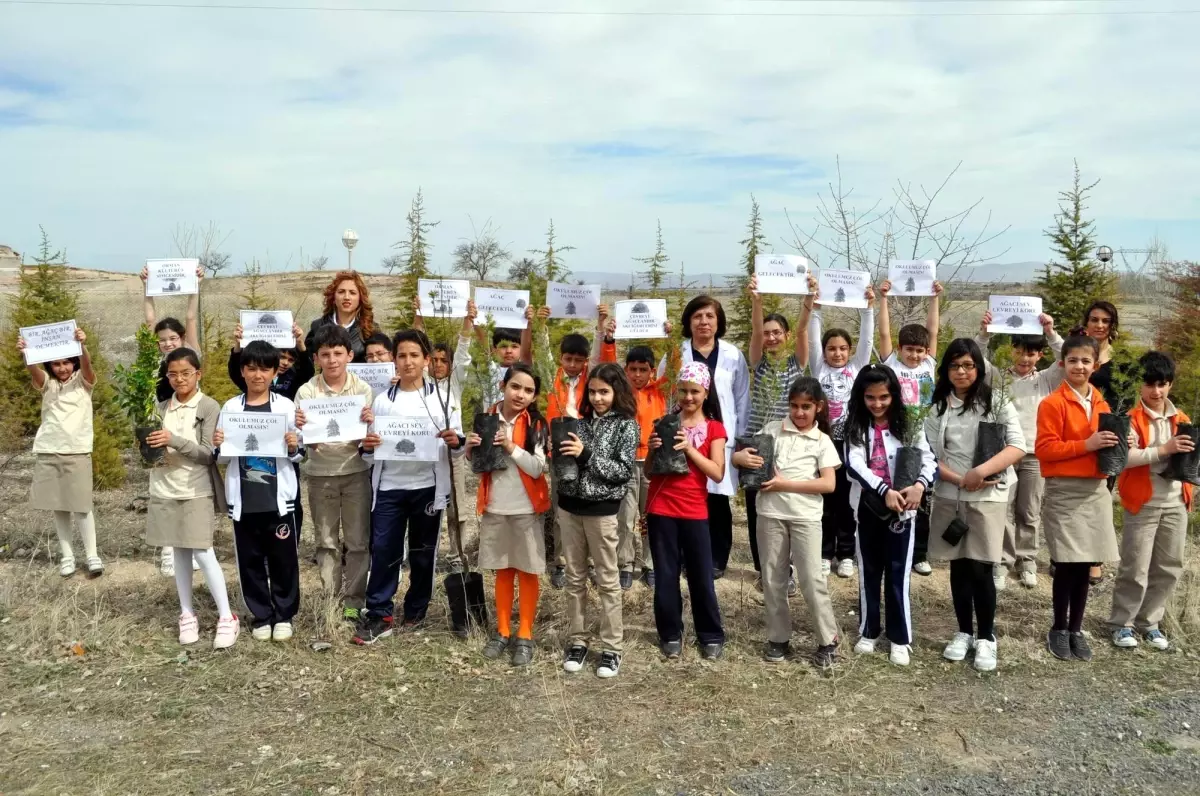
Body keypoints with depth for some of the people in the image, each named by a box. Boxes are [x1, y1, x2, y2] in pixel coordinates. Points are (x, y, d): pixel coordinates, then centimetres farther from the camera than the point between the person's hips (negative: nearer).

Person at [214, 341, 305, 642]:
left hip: (279, 498, -1)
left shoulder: (286, 407, -1)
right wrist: (218, 446, -11)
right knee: (250, 560, 9)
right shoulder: (230, 408, 3)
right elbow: (223, 458, 9)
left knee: (284, 559, 6)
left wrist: (294, 447, -17)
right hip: (243, 500, 2)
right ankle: (261, 615, 24)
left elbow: (300, 455, 4)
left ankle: (284, 614, 22)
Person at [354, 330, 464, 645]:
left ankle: (416, 611, 25)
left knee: (423, 552, 10)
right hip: (389, 486, 1)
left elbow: (458, 446, 3)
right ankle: (378, 616, 7)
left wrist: (455, 442, -20)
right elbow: (372, 449, 10)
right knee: (383, 550, -1)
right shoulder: (382, 401, 5)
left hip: (428, 486, -1)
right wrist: (367, 447, -12)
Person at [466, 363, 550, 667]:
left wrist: (511, 446, -24)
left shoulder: (537, 424, -8)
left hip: (526, 509, -3)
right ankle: (502, 631, 26)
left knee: (527, 571, 7)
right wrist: (470, 449, -13)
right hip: (494, 507, 3)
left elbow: (537, 469, -14)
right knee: (503, 571, 15)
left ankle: (525, 636, 17)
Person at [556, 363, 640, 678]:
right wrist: (560, 453, -10)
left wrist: (586, 455, -20)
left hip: (601, 509, -4)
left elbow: (623, 471, -13)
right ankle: (577, 641, 22)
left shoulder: (626, 425, -4)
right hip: (569, 506, 5)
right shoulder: (580, 421, 8)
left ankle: (611, 647, 12)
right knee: (574, 578, 11)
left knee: (607, 580, 4)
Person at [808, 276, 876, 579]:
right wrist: (812, 305, -14)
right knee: (824, 500, 5)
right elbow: (813, 337, -4)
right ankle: (825, 554, 15)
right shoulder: (819, 368, 6)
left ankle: (846, 554, 17)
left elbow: (866, 339, -1)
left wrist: (868, 307, -10)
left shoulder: (857, 367, 7)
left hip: (850, 441, 0)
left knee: (847, 499, 7)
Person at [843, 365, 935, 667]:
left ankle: (900, 638, 14)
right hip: (867, 506, 2)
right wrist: (885, 490, -25)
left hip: (901, 508, -1)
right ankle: (868, 631, 25)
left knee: (897, 574, 3)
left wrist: (920, 485, -25)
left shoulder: (908, 425, -1)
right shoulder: (855, 426, -1)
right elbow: (854, 465, -13)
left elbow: (929, 459, -5)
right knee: (868, 571, 12)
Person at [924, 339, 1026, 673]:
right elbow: (930, 455, 1)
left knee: (980, 569, -2)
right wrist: (959, 479, -14)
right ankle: (964, 632, 23)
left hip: (988, 496, -2)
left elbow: (1018, 446, -10)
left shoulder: (997, 402, -3)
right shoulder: (937, 407, 5)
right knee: (958, 566, 9)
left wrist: (980, 472, -21)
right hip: (948, 496, 3)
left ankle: (986, 637, 14)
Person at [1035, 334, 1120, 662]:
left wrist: (1114, 446, 0)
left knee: (1086, 564, 8)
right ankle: (1058, 629, 13)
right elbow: (1044, 449, -14)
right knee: (1067, 564, -3)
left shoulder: (1101, 404, 12)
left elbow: (1105, 443, 22)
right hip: (1064, 492, -5)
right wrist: (1087, 444, -21)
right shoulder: (1052, 404, -8)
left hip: (1096, 491, 6)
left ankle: (1076, 629, 20)